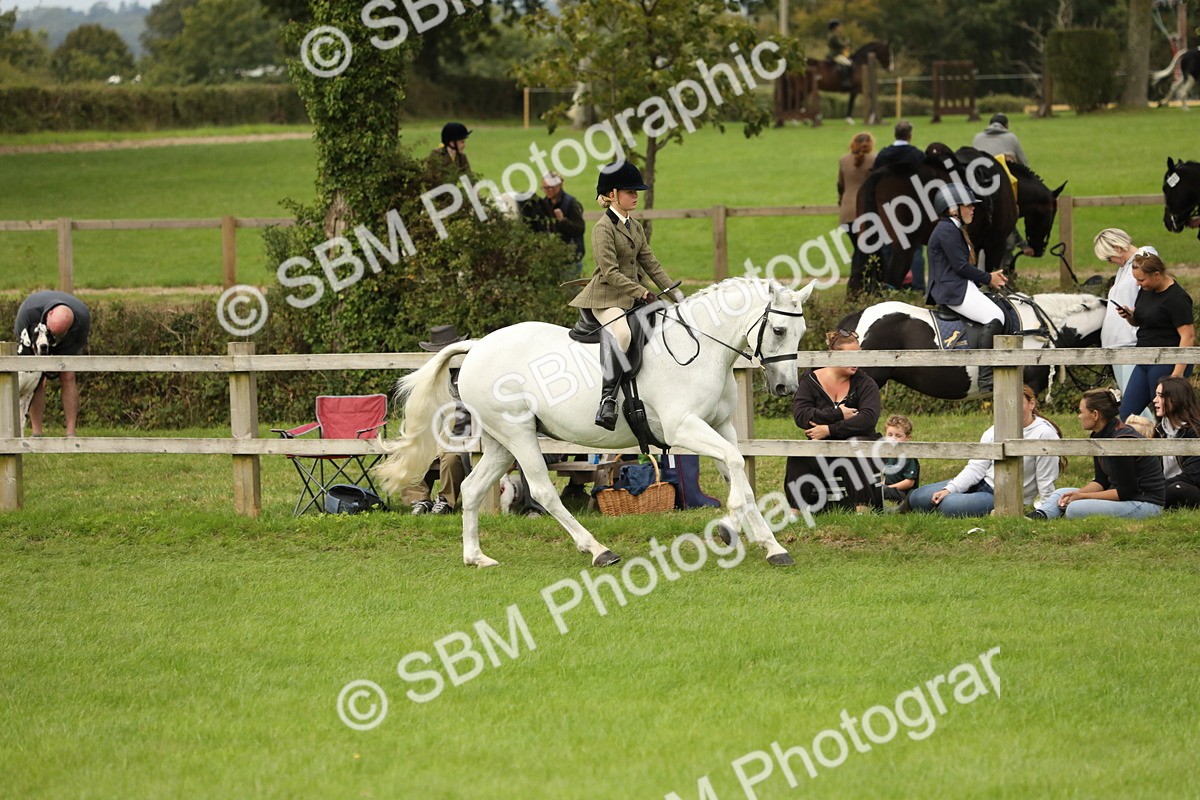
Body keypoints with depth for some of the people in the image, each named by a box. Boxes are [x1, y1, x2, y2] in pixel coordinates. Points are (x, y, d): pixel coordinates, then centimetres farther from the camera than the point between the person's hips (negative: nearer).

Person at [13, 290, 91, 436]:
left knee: (68, 378, -13)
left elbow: (79, 344, -20)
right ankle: (36, 434, -13)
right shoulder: (29, 310, -40)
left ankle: (71, 434, -13)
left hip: (66, 345, 0)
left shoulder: (83, 317, -36)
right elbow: (20, 334, -24)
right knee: (37, 382, -13)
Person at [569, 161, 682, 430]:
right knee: (621, 334, -36)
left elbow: (651, 264, 17)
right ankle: (607, 400, -42)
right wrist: (639, 292, -22)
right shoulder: (604, 228, -9)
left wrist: (675, 293, 8)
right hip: (607, 297, -9)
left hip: (632, 296, 9)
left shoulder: (635, 227, 16)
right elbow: (610, 272, -16)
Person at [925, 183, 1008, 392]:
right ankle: (986, 379, -29)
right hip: (953, 291, -11)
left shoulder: (955, 230, 23)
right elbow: (961, 266, -16)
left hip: (960, 288, 11)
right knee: (994, 317, -23)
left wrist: (988, 277, 12)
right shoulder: (947, 230, -12)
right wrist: (988, 279, -6)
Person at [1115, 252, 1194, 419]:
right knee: (1126, 413, 5)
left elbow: (1188, 336, -20)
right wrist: (1129, 315, 0)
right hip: (1145, 362, 9)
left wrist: (1178, 373, -24)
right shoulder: (1146, 291, 10)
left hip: (1167, 363, -9)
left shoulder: (1176, 298, -16)